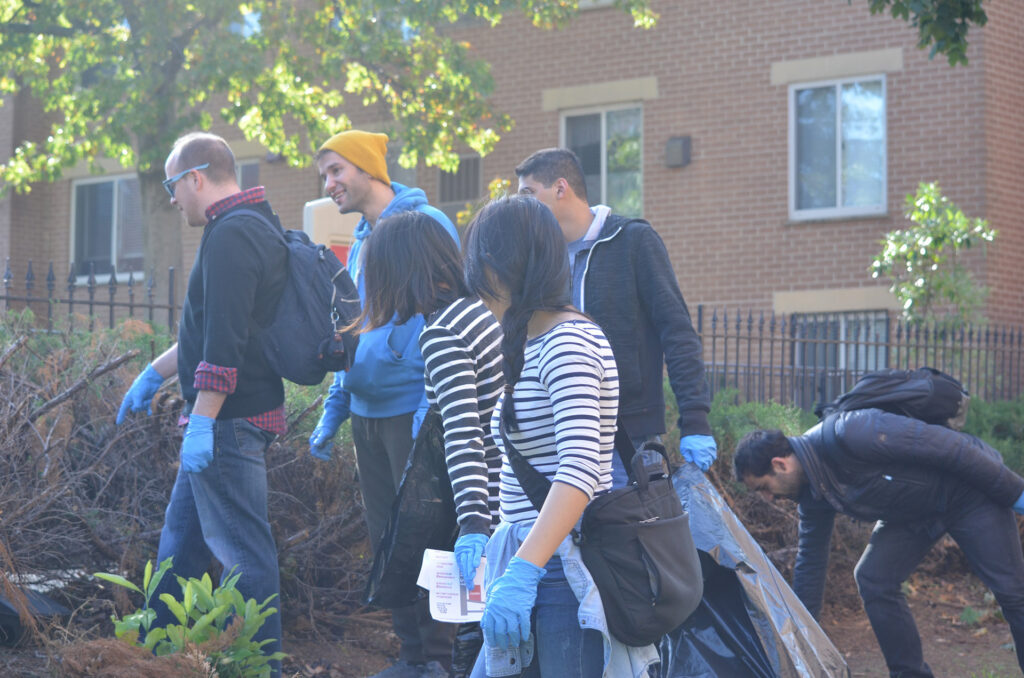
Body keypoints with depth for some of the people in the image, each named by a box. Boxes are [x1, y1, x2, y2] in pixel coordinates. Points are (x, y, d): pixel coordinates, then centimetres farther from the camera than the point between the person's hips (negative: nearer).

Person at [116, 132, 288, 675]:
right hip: (231, 420, 11)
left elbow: (224, 342, -25)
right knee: (180, 539, 19)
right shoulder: (255, 228, 16)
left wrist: (202, 420, -24)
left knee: (242, 550, -6)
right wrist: (154, 374, 30)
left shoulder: (230, 236, -17)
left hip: (228, 422, -11)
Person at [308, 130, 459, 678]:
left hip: (413, 411, -8)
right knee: (386, 537, 10)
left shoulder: (425, 225, -9)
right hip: (368, 413, 8)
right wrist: (334, 408, 18)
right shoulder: (360, 244, 16)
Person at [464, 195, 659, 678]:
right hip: (535, 561, 10)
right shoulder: (534, 345, 15)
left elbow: (581, 468, -27)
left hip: (567, 568, -10)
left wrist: (523, 569, -33)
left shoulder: (568, 343, -15)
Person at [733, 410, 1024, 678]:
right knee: (873, 579, -5)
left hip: (971, 486, -8)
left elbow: (944, 444, -30)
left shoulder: (848, 434, -32)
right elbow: (810, 558, 9)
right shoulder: (812, 492, -5)